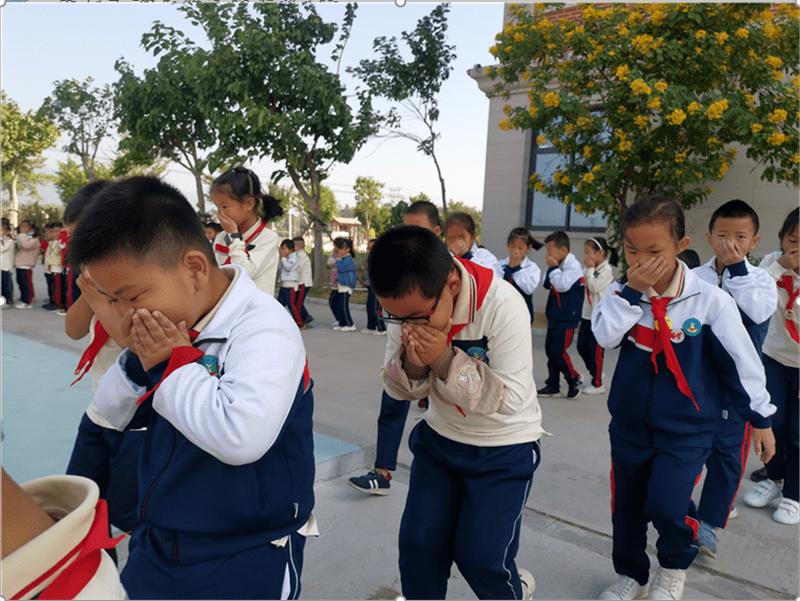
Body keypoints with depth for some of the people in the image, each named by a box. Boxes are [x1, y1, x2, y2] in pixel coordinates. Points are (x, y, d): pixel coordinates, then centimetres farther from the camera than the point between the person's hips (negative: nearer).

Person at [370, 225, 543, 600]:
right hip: (440, 436, 4)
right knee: (418, 545, 4)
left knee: (480, 557, 0)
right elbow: (396, 389, -7)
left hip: (504, 448, -4)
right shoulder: (404, 305, -15)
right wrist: (411, 364, -30)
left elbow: (512, 399, -27)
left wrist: (445, 359, -37)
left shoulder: (504, 306, -29)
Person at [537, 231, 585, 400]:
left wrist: (554, 268, -17)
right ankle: (553, 386, 18)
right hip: (554, 317, 9)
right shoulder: (559, 265, 11)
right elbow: (547, 284, 14)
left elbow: (562, 285, -26)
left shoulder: (573, 266, -15)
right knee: (550, 350, 10)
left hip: (567, 319, -9)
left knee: (558, 352, -7)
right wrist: (550, 269, 0)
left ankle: (574, 380, 14)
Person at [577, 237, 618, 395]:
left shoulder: (607, 270, -13)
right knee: (582, 347, 13)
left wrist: (590, 269, -15)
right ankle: (595, 373, 33)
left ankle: (597, 384, 11)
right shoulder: (591, 269, 10)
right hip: (587, 314, 8)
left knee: (595, 349, -2)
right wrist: (588, 269, 2)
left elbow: (594, 287, -20)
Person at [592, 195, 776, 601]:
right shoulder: (622, 292, -6)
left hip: (686, 428, -3)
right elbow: (605, 335, -21)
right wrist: (632, 290, -27)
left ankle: (675, 567, 22)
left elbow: (740, 359, -7)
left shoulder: (709, 301, -15)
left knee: (666, 505, -14)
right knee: (625, 504, 15)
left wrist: (759, 417, 0)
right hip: (629, 423, 4)